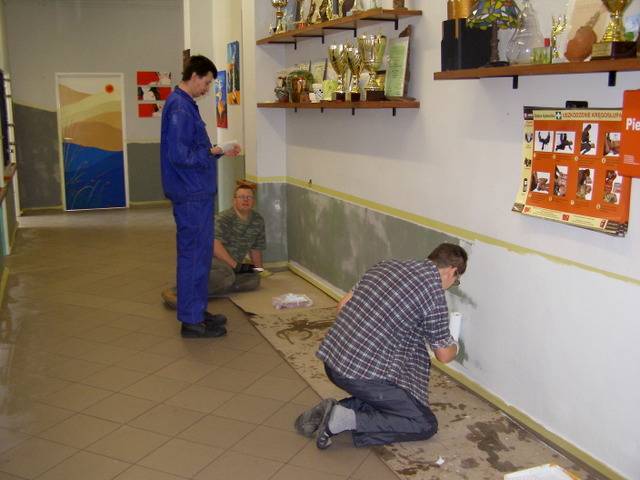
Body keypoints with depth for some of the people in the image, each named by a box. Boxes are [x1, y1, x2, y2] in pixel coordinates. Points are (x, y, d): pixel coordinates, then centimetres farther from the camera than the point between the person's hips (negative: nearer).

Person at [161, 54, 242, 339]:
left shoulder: (185, 104, 16)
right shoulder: (179, 107, -16)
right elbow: (179, 155, -23)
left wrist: (218, 150, 11)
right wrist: (213, 152, -14)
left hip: (197, 192, 11)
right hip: (191, 195, -11)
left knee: (199, 253, 16)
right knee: (194, 254, -3)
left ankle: (198, 312, 26)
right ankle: (192, 321, 6)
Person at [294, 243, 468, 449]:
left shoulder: (388, 264, 13)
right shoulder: (434, 292, -7)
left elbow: (343, 304, 16)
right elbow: (443, 355, 3)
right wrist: (454, 347, 26)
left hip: (331, 359, 8)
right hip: (364, 373, -8)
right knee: (426, 425, 3)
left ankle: (337, 409, 7)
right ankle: (347, 420, -9)